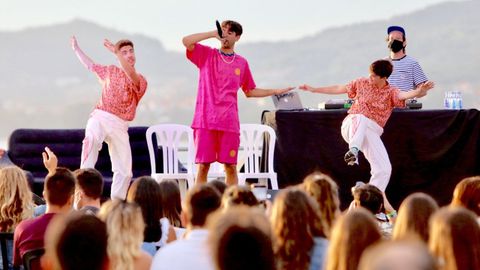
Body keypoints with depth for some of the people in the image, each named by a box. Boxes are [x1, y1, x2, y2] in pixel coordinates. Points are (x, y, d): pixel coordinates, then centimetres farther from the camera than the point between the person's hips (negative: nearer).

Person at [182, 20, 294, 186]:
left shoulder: (242, 63, 15)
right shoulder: (207, 55, 7)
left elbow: (250, 92, 24)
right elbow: (186, 41, -8)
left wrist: (275, 92, 17)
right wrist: (213, 34, -8)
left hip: (229, 122, 2)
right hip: (206, 121, -2)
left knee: (231, 166, 0)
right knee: (203, 165, -4)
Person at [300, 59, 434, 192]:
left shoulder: (390, 92, -1)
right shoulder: (362, 83, 6)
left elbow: (403, 95, -23)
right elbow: (339, 89, 18)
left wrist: (418, 92, -46)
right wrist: (313, 89, 22)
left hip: (371, 132, 1)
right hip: (352, 126, -1)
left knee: (384, 169, -11)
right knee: (360, 118, -38)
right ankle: (353, 150, -58)